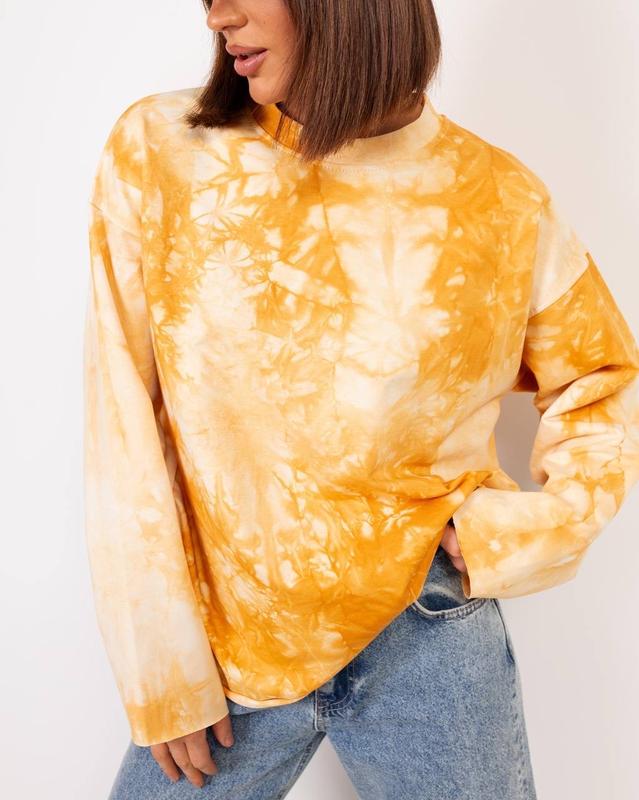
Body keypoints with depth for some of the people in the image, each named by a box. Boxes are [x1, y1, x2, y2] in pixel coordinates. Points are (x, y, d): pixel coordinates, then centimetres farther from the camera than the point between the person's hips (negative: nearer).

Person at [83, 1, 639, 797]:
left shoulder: (502, 203, -6)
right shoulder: (156, 152, -7)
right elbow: (124, 431, -7)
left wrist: (532, 524, -8)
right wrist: (164, 671, -6)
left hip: (427, 634, 0)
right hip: (223, 640, 1)